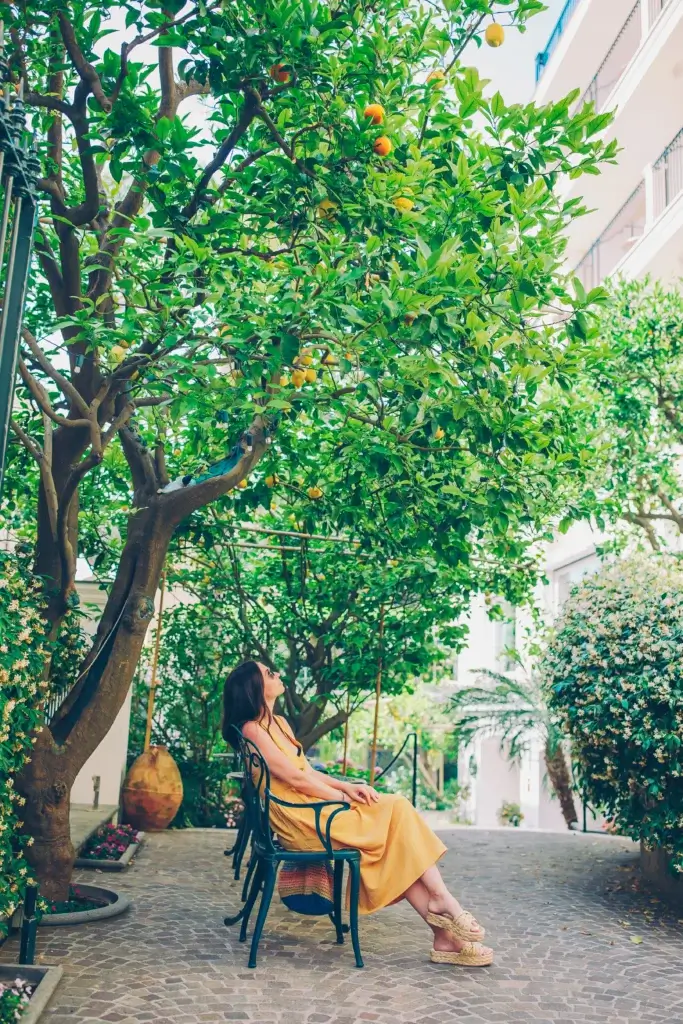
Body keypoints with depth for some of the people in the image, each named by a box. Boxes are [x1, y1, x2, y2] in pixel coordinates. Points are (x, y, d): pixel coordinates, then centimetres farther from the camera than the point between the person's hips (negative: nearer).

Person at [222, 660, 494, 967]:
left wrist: (347, 786, 0)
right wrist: (345, 797, -9)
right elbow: (295, 779, -15)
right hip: (299, 819, -7)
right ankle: (442, 900, -9)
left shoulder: (278, 723, 17)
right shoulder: (252, 730, -11)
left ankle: (445, 936, -15)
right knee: (395, 814, -13)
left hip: (313, 806, 7)